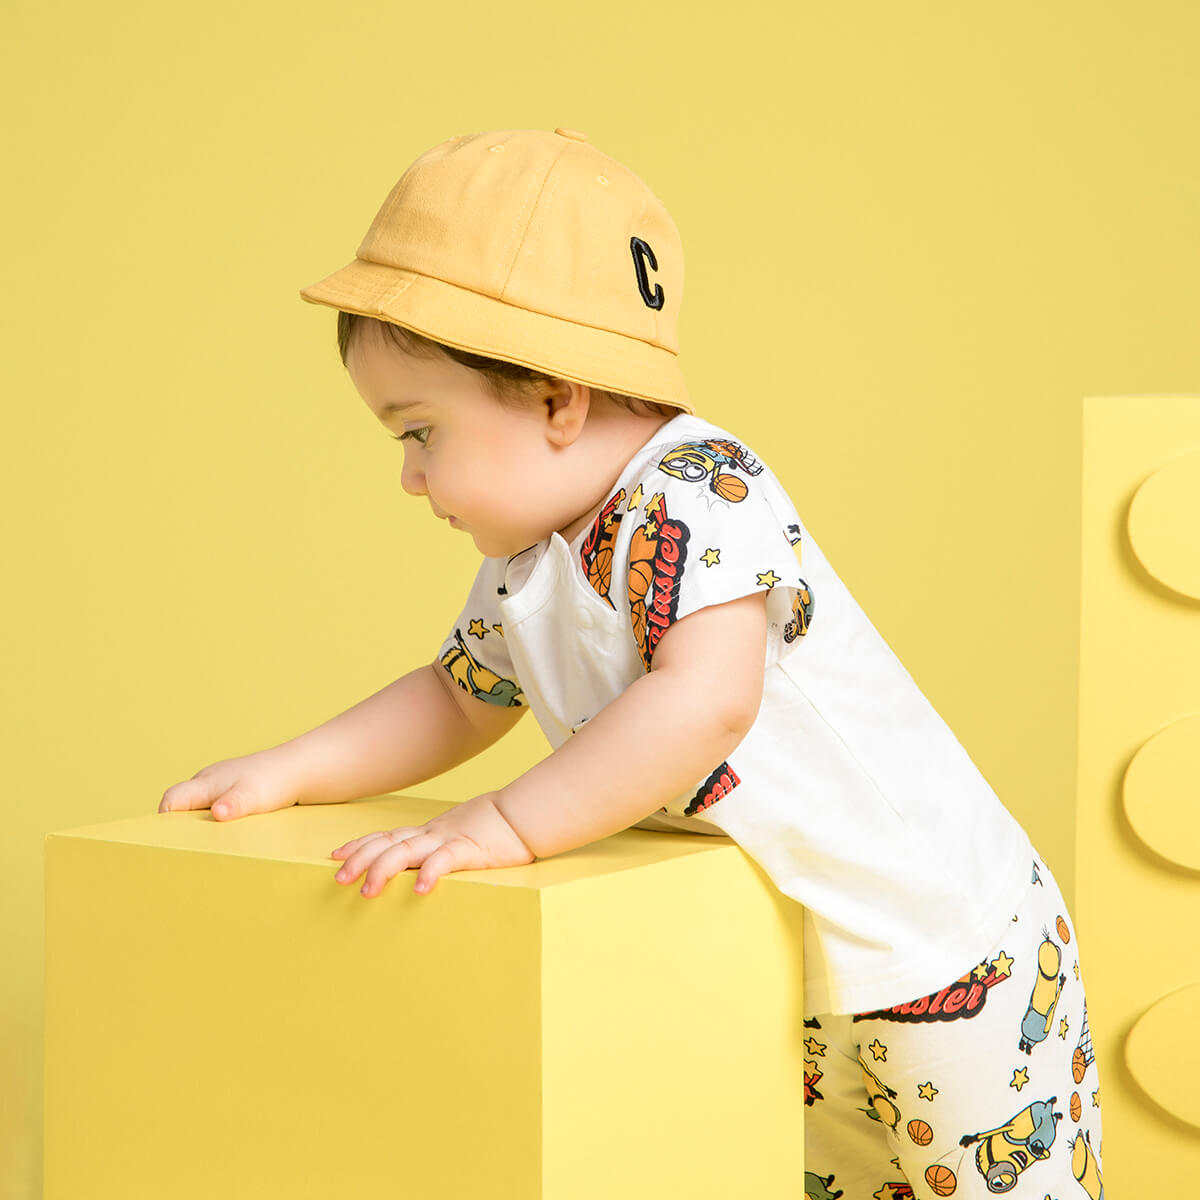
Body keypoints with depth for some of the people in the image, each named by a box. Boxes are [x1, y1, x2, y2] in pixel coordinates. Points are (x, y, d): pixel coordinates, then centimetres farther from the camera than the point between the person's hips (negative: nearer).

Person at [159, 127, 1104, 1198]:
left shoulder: (698, 489, -25)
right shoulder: (525, 565, 2)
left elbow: (705, 702, -39)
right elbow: (460, 696, 19)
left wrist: (506, 825, -35)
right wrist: (289, 773, 7)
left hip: (940, 942, -8)